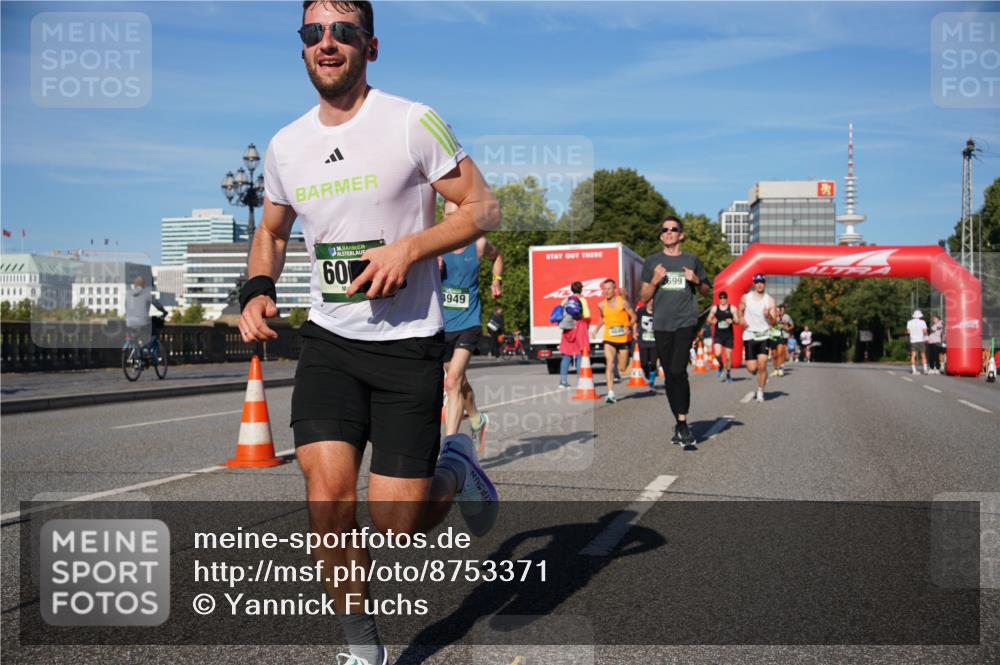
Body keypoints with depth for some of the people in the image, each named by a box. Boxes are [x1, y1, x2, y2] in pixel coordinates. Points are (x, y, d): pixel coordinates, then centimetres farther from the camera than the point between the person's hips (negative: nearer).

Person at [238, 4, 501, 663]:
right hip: (328, 341, 4)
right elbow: (272, 232, 22)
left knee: (396, 528, -4)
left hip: (409, 343, -3)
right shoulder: (286, 145, 7)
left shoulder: (413, 122, -7)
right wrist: (258, 291, 3)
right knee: (328, 500, -12)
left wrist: (409, 247, -19)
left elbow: (483, 208, -5)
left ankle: (455, 470, 32)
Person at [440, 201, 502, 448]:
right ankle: (477, 420, 47)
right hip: (441, 324, 3)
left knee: (453, 381, -18)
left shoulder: (479, 244, -1)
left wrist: (496, 281, 9)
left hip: (468, 323, -2)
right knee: (459, 381, 20)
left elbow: (497, 256, 23)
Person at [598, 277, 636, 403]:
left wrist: (629, 326, -20)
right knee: (609, 364, -17)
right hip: (609, 339, 1)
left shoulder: (623, 302, -8)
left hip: (623, 339, -1)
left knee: (622, 369, 9)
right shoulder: (602, 305, 1)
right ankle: (610, 393, -20)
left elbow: (634, 317, -3)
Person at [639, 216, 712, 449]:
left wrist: (697, 281, -2)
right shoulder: (652, 262, 11)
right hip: (661, 324, 2)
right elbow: (644, 297, 11)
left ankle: (682, 425, -12)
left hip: (686, 322, -2)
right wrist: (655, 281, -7)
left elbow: (707, 291, 18)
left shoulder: (691, 260, 10)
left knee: (678, 371, -17)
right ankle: (680, 425, 20)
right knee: (670, 376, 7)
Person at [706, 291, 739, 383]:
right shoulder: (714, 308, 7)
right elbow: (708, 321, 12)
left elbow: (738, 321, 3)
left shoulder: (732, 308, 3)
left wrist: (732, 321, -18)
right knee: (717, 353, -20)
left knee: (728, 356, 3)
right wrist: (712, 321, -10)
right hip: (718, 335, 0)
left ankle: (728, 374, 21)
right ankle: (721, 366, 10)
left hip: (728, 335, 0)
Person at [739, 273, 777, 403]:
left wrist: (769, 316, -22)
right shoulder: (746, 298, 4)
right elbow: (740, 311, 20)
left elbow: (774, 322, -1)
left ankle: (760, 391, -1)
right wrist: (742, 320, -1)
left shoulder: (770, 300, 0)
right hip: (749, 335, 1)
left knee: (762, 363, -17)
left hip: (764, 336, -1)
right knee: (751, 369, -4)